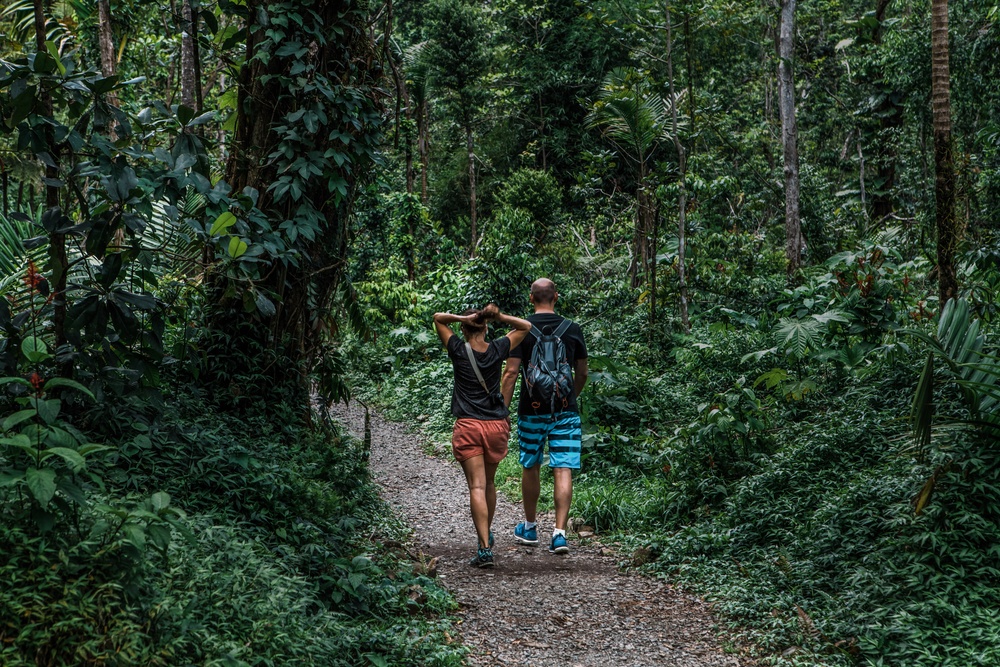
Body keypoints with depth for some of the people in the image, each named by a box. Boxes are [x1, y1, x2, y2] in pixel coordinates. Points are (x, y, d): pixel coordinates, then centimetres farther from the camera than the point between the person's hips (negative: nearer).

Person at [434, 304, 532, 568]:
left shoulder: (459, 350, -3)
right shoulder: (498, 349, 2)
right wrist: (498, 316, 0)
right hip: (496, 425, 3)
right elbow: (525, 326, 17)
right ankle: (487, 534, 38)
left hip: (468, 426, -3)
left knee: (477, 487, -8)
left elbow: (438, 317, 10)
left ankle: (485, 548, -18)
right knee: (489, 482, 21)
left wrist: (461, 318, -8)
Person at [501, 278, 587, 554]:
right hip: (565, 412, 1)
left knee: (530, 467, 15)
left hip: (532, 411, -1)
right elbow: (582, 374, 11)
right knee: (563, 471, -2)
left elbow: (511, 373, -9)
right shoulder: (573, 330, 3)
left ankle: (529, 528, 28)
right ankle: (559, 533, -11)